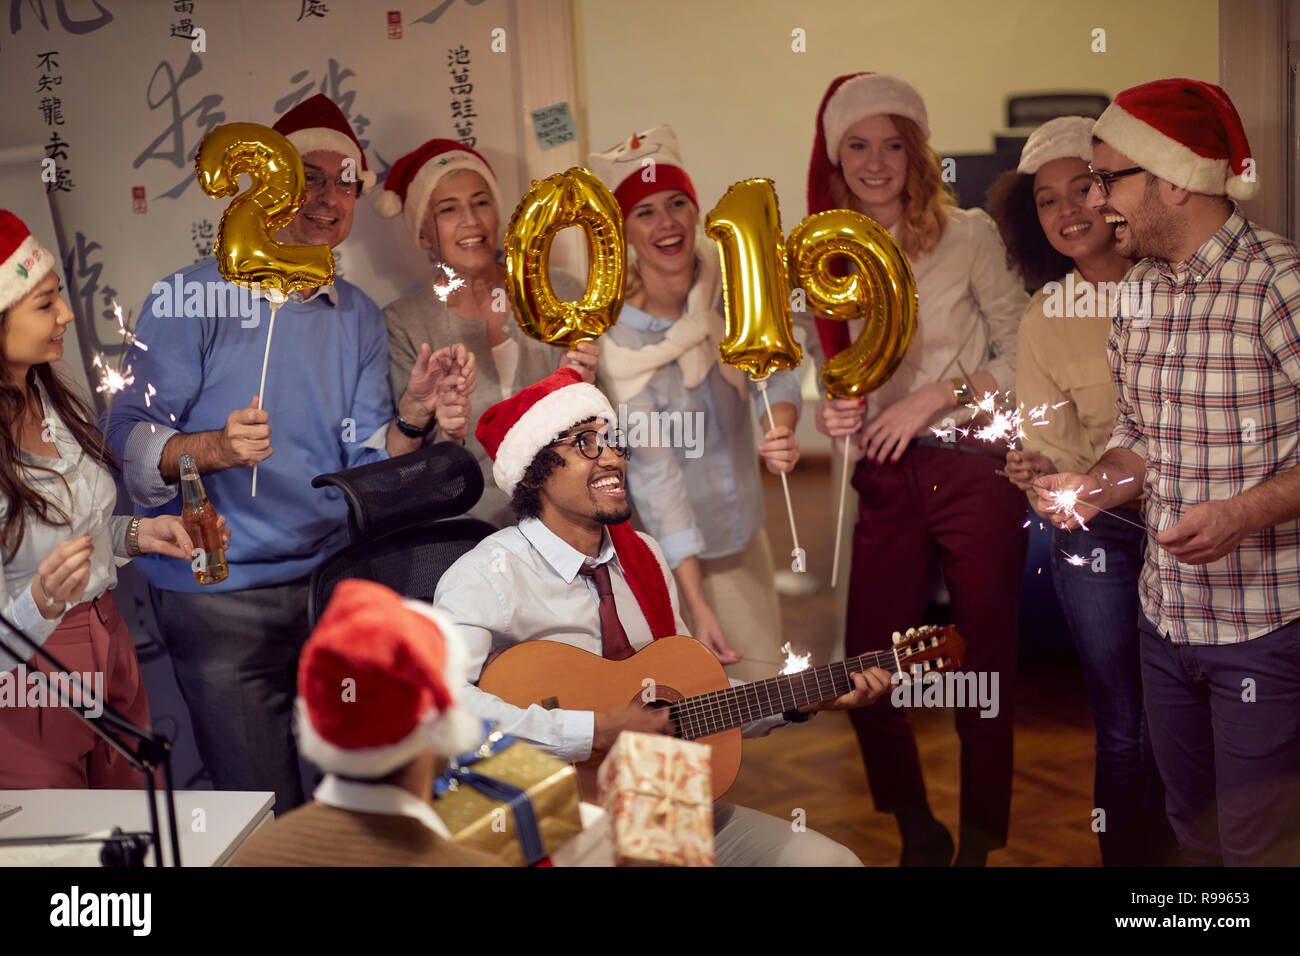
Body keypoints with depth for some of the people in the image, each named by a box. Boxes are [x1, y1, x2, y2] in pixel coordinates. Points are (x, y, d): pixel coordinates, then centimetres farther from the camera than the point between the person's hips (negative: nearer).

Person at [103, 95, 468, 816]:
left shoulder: (359, 317, 9)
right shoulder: (191, 297, -7)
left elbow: (366, 462, 4)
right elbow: (131, 441, -12)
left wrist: (413, 417, -15)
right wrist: (215, 449, -31)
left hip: (330, 578, 5)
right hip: (219, 598, -5)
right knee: (266, 820, -1)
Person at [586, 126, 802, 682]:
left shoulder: (728, 285, -7)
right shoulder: (618, 336, -22)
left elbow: (774, 372, -9)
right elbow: (654, 473, -24)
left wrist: (782, 431, -34)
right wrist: (697, 605, -26)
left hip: (739, 527, 6)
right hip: (673, 550, -5)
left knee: (768, 691, 14)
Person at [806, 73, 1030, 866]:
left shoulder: (968, 234, -4)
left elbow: (1023, 354, -5)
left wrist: (936, 395, -13)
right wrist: (836, 414, -3)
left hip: (974, 470, -4)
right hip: (887, 481, 4)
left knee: (986, 671, 6)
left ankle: (981, 844, 26)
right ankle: (919, 836, 27)